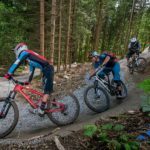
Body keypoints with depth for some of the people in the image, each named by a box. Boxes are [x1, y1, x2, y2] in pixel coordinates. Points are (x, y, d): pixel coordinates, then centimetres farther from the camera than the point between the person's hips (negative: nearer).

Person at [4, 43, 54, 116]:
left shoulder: (24, 52, -2)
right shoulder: (30, 56, 25)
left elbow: (17, 63, -12)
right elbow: (31, 70, 28)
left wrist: (8, 74, -12)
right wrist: (29, 81, 31)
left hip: (47, 70, -10)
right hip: (48, 69, 10)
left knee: (47, 91, -6)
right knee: (48, 89, 17)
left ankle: (41, 109, -3)